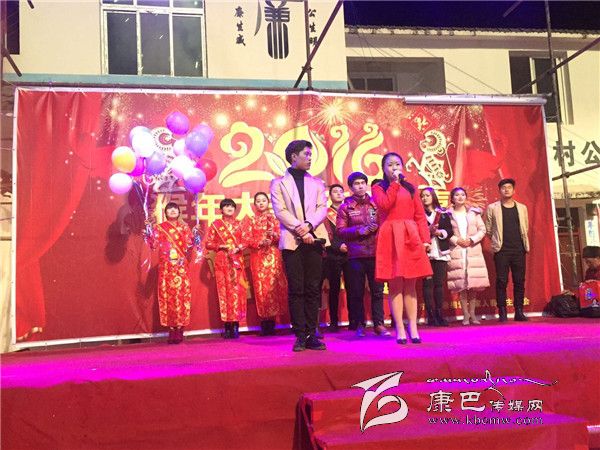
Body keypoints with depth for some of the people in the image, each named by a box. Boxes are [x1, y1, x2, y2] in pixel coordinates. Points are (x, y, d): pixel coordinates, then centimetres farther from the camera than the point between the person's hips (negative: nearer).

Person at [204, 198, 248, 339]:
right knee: (224, 290, -4)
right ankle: (227, 326, 0)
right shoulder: (216, 224, 7)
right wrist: (221, 246, -10)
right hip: (222, 261, -1)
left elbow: (245, 241, 11)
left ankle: (235, 326, -1)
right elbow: (208, 243, 4)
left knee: (237, 291, -5)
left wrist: (238, 248, -8)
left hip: (237, 260, 1)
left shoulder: (238, 224, 12)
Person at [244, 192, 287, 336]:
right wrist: (260, 242, -12)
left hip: (273, 256, 0)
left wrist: (274, 235, -16)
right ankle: (264, 322, -2)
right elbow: (247, 240, 4)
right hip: (258, 257, 0)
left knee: (274, 286, -8)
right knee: (261, 287, -5)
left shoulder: (274, 219, 12)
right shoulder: (251, 221, 13)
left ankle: (271, 322, -3)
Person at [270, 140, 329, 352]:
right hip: (292, 242, -2)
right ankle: (300, 335, 2)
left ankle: (311, 334, 7)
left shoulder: (317, 183, 18)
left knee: (313, 289, 2)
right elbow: (280, 211, -3)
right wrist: (301, 231, -12)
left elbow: (322, 208, 6)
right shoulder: (279, 183, 8)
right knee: (296, 290, -3)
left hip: (314, 240, 3)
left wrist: (309, 225, -13)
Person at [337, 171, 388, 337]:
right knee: (357, 292, 2)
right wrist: (359, 230, -13)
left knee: (377, 290, 1)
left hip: (375, 253, 2)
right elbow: (341, 231, -1)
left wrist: (377, 227, -7)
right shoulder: (345, 207, 6)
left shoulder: (375, 204, 12)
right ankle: (359, 325, 11)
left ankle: (378, 324, 8)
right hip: (355, 255, -1)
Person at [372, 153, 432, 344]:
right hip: (390, 238, -2)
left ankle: (413, 328, 8)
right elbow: (385, 205, -13)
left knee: (410, 285, 3)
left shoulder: (410, 188, 16)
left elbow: (420, 216, 11)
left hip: (410, 237, 2)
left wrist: (425, 239, 2)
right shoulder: (378, 188, 9)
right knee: (395, 285, -4)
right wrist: (395, 183, -7)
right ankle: (400, 329, 0)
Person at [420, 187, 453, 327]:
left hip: (441, 252, 2)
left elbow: (450, 231, 6)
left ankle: (439, 314, 9)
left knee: (439, 283, 3)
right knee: (427, 284, -4)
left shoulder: (443, 213, 12)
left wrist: (439, 232, -11)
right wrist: (428, 230, -17)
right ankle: (430, 315, 0)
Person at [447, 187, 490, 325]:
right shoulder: (448, 214, 5)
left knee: (473, 284, 0)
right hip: (456, 252, -2)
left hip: (473, 251, 2)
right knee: (461, 285, -4)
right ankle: (465, 315, 2)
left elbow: (482, 230, 6)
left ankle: (472, 314, 8)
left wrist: (472, 239, -8)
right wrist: (456, 240, -13)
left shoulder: (474, 212, 11)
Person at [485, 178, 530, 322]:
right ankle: (502, 313, 0)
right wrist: (498, 240, 8)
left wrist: (522, 241, 10)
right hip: (501, 251, -3)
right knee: (502, 281, -4)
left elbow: (525, 228, 17)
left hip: (519, 250, 3)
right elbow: (488, 229, 6)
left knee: (519, 281, 3)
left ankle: (519, 312, 10)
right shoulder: (492, 208, 4)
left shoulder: (522, 208, 12)